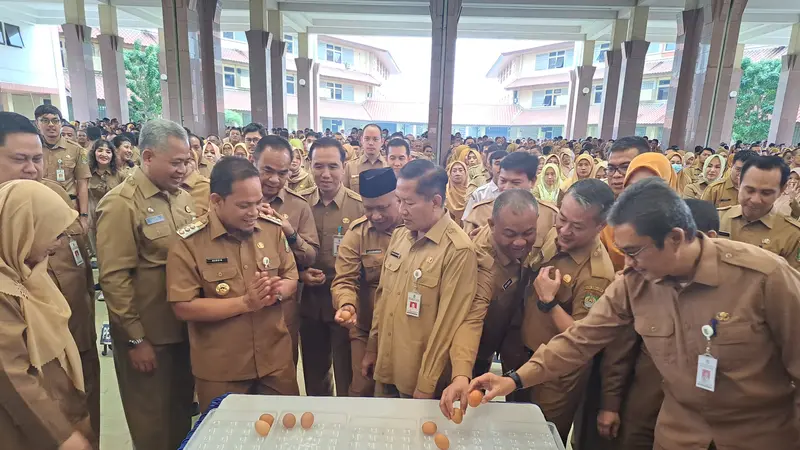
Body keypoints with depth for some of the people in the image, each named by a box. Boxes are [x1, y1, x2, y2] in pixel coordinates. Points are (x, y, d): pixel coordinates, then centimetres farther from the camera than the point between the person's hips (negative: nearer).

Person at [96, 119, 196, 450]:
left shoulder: (182, 197, 5)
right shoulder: (120, 204, -16)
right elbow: (114, 278, -17)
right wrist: (135, 339, -14)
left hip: (185, 326, 6)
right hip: (148, 334, -6)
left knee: (183, 407, 22)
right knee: (153, 420, 14)